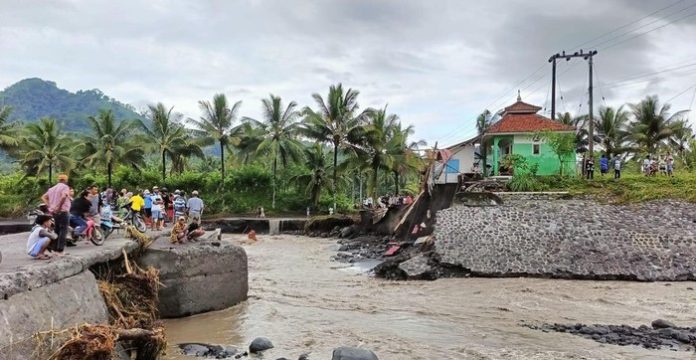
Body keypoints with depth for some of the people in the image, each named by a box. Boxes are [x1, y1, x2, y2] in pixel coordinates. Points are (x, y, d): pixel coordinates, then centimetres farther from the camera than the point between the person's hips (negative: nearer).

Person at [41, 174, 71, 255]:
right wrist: (59, 207, -19)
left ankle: (54, 248, 16)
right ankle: (60, 250, -6)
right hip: (63, 212, -7)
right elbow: (63, 196, -26)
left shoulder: (52, 188, 18)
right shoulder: (65, 187, -7)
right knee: (63, 230, -3)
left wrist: (48, 206, 7)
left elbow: (43, 197, 14)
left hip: (53, 212, 8)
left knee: (56, 230, 16)